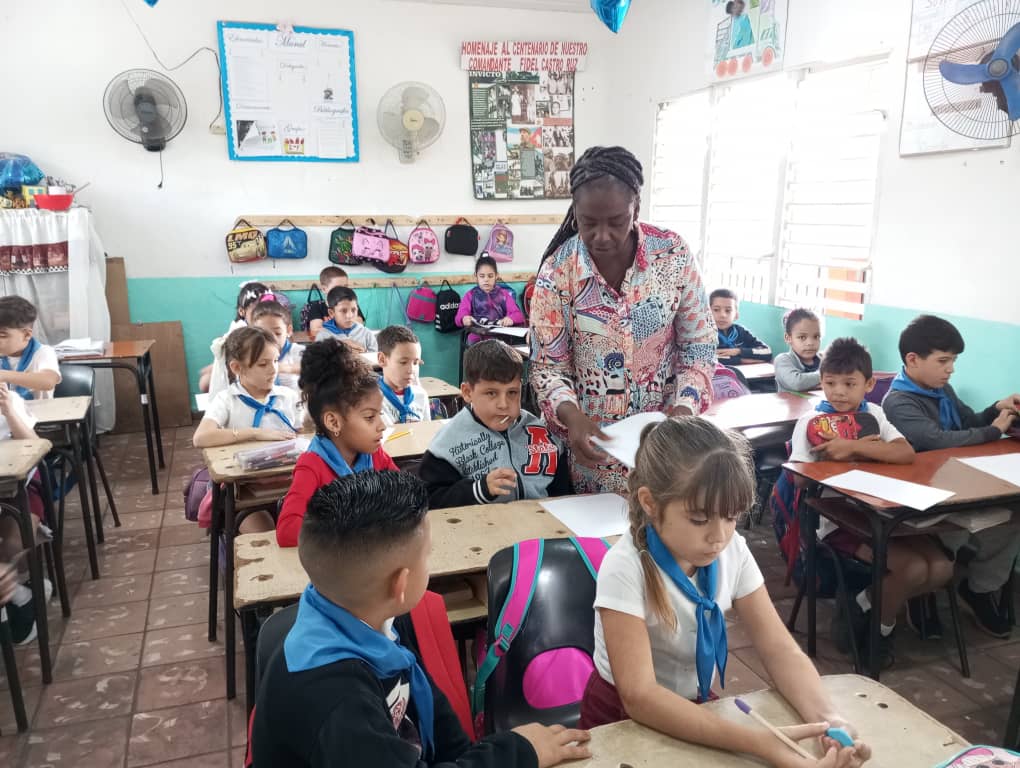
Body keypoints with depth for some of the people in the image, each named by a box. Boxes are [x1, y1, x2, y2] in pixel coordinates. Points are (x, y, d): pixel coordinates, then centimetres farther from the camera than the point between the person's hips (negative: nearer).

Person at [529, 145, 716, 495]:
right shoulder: (558, 271, -12)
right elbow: (547, 364, -7)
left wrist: (684, 409, -17)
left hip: (662, 432, 1)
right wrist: (571, 416, -26)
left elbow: (699, 345, -2)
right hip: (592, 438, -1)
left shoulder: (674, 254, -9)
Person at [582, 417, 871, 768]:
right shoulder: (625, 568, -26)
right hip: (624, 718, -6)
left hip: (695, 706, 6)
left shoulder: (733, 551, -11)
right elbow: (639, 696, -29)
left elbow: (781, 650, -7)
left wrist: (827, 717, -27)